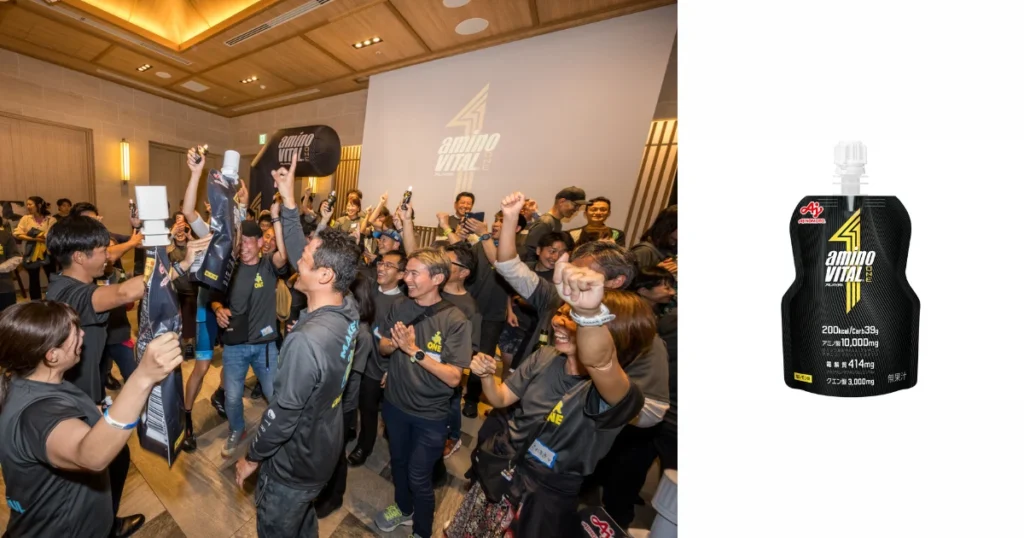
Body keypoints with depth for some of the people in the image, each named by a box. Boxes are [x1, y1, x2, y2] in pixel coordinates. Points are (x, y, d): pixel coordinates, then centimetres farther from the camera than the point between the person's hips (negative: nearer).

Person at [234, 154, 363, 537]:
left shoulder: (306, 340, -38)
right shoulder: (348, 308, -15)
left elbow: (283, 415, -26)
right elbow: (297, 253, -5)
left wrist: (251, 457, -6)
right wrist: (288, 201, -7)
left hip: (294, 461, -6)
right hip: (324, 448, 7)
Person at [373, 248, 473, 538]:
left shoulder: (455, 320, -24)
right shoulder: (400, 308, -9)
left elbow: (453, 377, -26)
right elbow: (382, 348, 1)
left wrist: (415, 351, -32)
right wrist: (394, 343, -21)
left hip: (430, 415, -4)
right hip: (395, 403, 5)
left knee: (418, 477, 14)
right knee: (398, 462, 28)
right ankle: (403, 508, 58)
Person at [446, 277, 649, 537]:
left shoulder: (622, 395, -30)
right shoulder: (545, 356, -11)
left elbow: (598, 360, -55)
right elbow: (501, 398, -1)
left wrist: (590, 312, -75)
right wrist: (487, 376, -21)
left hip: (546, 496, -5)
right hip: (501, 469, 5)